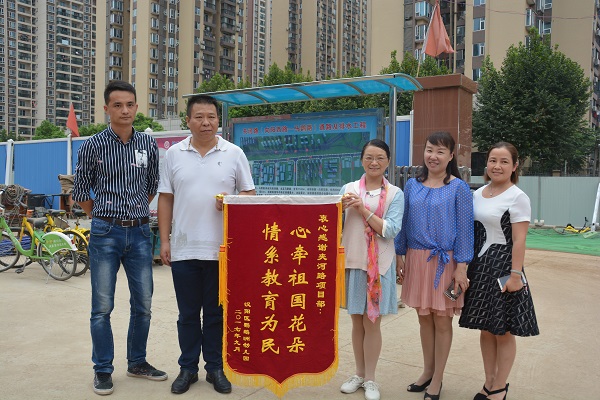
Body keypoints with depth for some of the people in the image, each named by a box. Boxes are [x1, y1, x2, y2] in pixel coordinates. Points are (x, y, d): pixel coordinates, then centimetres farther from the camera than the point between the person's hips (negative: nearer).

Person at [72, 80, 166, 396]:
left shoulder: (149, 145, 5)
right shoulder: (93, 145, -3)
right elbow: (80, 191, 5)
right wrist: (104, 217, 9)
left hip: (139, 232, 3)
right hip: (105, 233, -3)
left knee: (143, 304, 9)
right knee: (102, 306, 4)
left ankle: (137, 362, 27)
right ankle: (103, 370, 19)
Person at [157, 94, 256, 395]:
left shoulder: (234, 154, 3)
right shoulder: (174, 154, 6)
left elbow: (249, 194, 6)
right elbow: (165, 199, 8)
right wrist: (164, 240, 3)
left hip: (222, 249, -1)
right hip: (184, 249, 1)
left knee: (216, 313, 10)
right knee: (188, 313, 11)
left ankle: (215, 367, 25)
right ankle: (188, 368, 27)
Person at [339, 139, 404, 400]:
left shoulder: (394, 193, -1)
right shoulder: (349, 189, 6)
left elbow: (391, 231, -10)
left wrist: (363, 209, -17)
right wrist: (340, 208, -12)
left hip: (378, 264, -2)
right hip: (351, 260, 2)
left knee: (372, 322, 4)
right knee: (357, 321, 12)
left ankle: (370, 379, 20)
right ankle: (359, 373, 28)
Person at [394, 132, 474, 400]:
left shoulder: (459, 188, -4)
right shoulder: (412, 185, 6)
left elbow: (465, 228, -6)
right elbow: (404, 222, 10)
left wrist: (461, 266, -10)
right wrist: (399, 257, 7)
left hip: (445, 261, -3)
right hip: (416, 259, 4)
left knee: (442, 319, 5)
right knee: (424, 317, 13)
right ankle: (427, 372, 30)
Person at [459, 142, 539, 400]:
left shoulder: (517, 197, -9)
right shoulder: (477, 194, 9)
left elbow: (519, 241, -13)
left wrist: (515, 274, -17)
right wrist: (466, 268, 12)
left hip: (502, 268, -6)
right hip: (479, 268, 6)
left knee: (503, 331, 3)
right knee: (486, 329, 14)